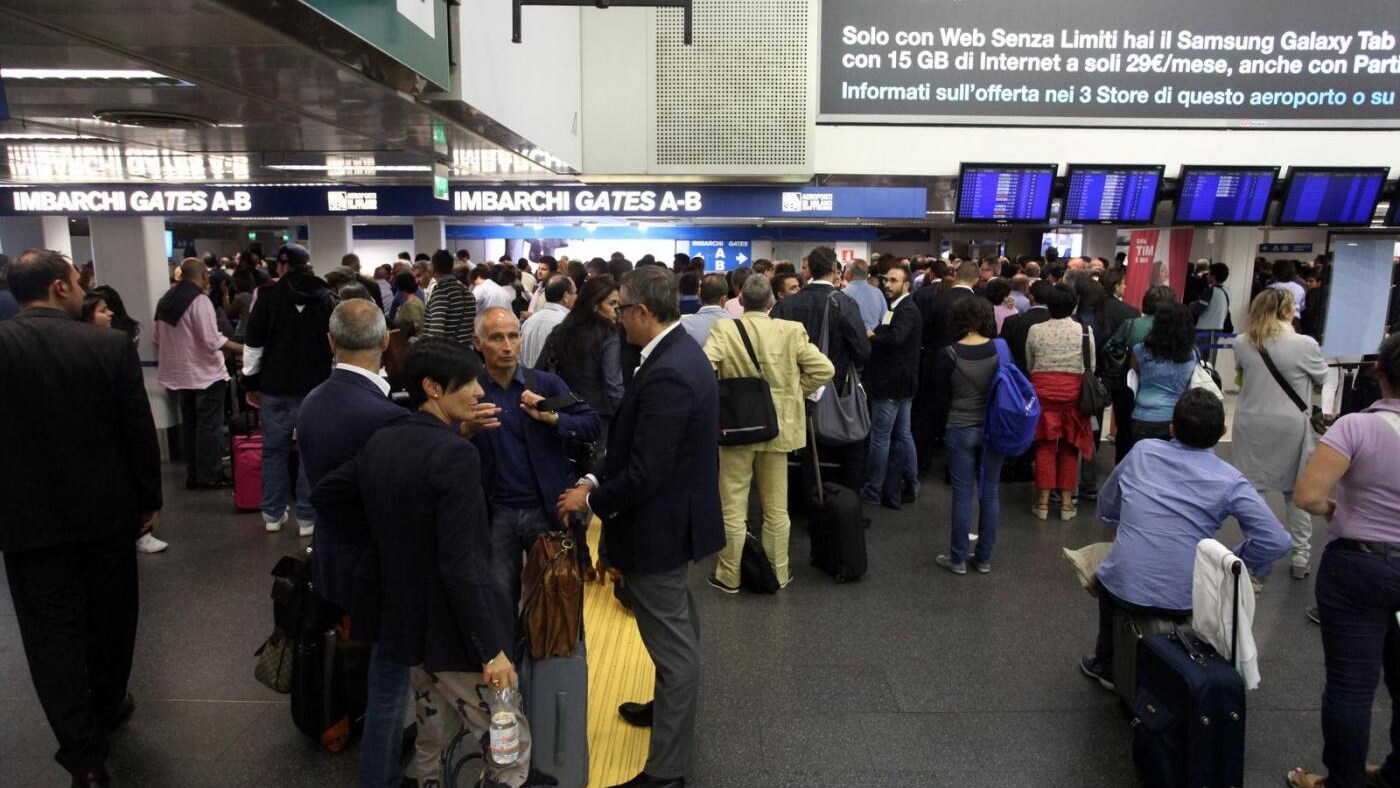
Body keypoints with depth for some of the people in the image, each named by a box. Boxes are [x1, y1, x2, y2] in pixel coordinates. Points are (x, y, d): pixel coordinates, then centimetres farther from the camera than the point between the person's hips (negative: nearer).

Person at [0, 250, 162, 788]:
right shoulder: (110, 345, -11)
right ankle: (106, 710, 38)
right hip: (108, 509, 1)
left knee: (53, 633, 7)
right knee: (109, 616, 19)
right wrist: (150, 498, 4)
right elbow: (140, 432, -7)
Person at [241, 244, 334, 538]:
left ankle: (273, 514, 19)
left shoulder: (268, 296, -3)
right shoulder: (326, 297, 1)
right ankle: (307, 518, 6)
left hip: (275, 386, 0)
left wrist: (251, 383, 9)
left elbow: (253, 343, -1)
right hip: (315, 386, 0)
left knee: (274, 450, 11)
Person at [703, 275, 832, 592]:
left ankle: (729, 576, 19)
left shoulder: (724, 329, -13)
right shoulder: (791, 330, -8)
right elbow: (824, 369, -8)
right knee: (776, 507, 15)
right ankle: (778, 573, 26)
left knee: (733, 506, 10)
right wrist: (792, 391, 5)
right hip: (777, 427, 2)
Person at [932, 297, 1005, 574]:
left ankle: (958, 559, 14)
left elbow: (942, 394, -3)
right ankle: (984, 558, 20)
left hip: (961, 430, -2)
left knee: (963, 495, 6)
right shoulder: (1001, 349, -7)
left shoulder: (948, 354, -14)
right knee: (990, 493, 11)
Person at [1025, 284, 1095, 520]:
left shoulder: (1035, 331, -3)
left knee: (1045, 446, 8)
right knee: (1069, 448, 10)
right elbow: (1091, 367, 2)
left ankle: (1043, 501, 10)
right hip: (1073, 392, 0)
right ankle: (1066, 501, 14)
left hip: (1042, 390, 0)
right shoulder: (1085, 331, -5)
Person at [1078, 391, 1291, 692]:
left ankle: (1106, 665, 47)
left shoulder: (1142, 452, 1)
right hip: (1186, 600, 0)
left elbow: (1106, 508, 14)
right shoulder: (1230, 481, -4)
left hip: (1127, 589, 0)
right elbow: (1276, 541, -8)